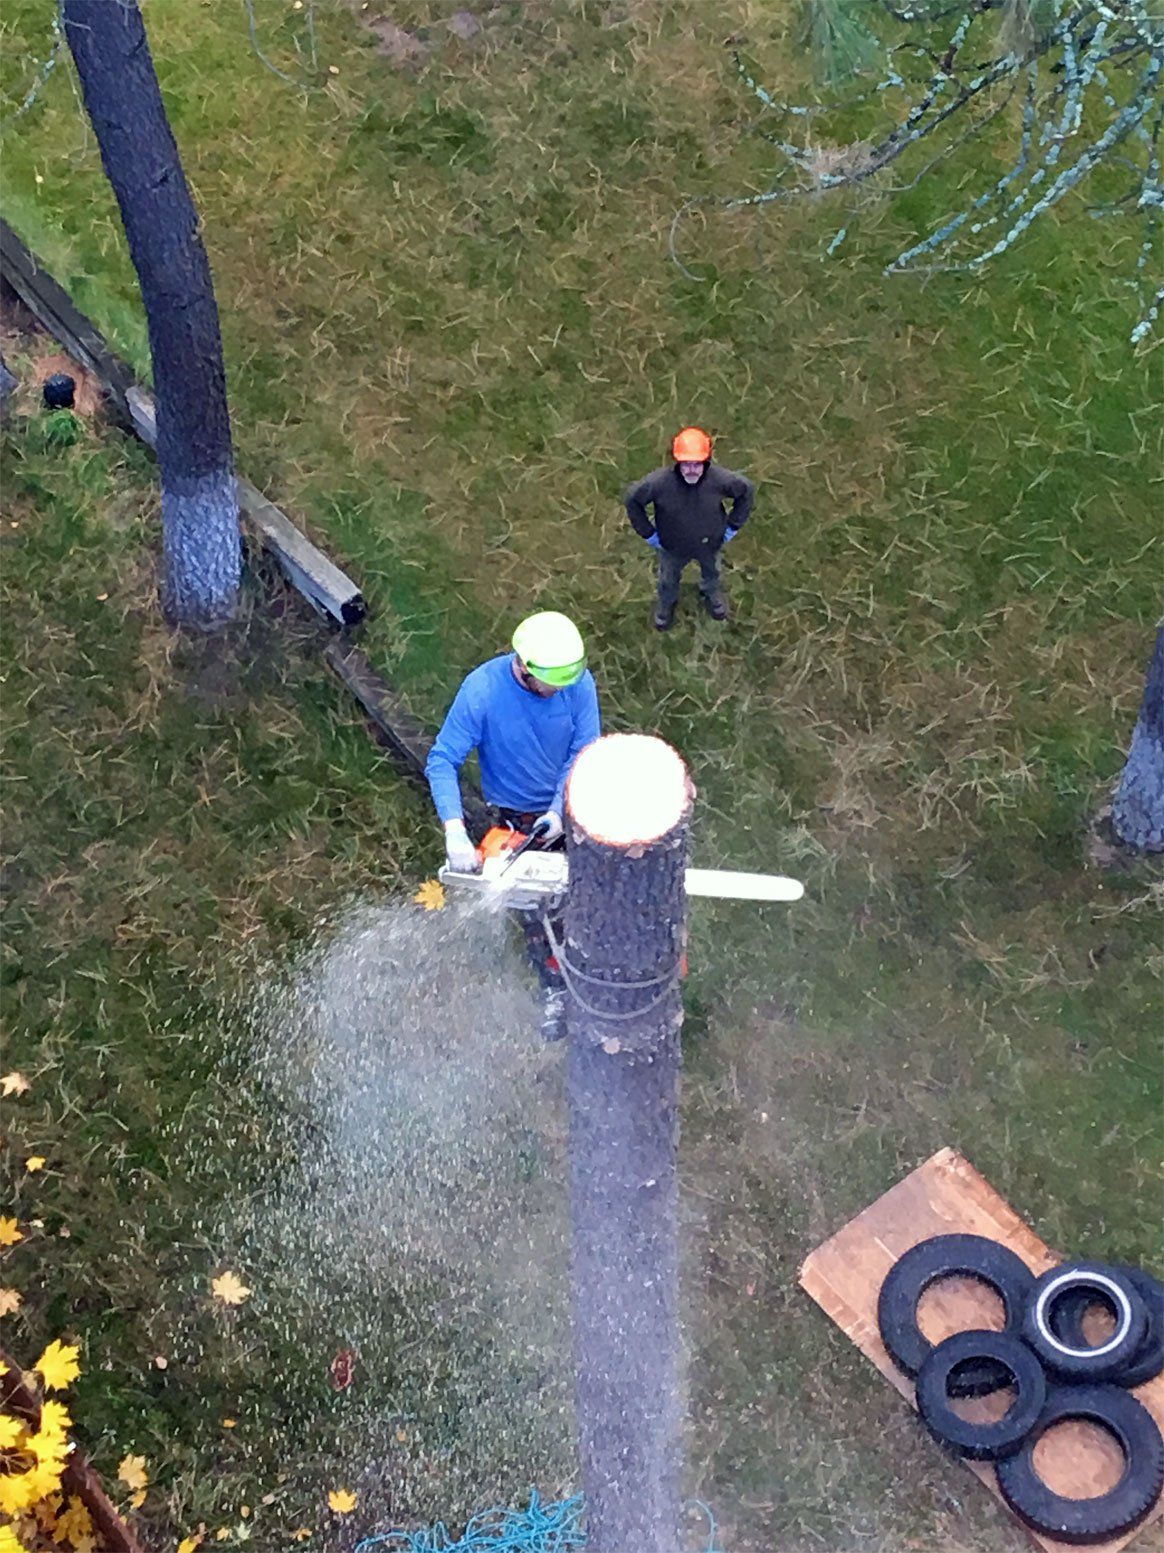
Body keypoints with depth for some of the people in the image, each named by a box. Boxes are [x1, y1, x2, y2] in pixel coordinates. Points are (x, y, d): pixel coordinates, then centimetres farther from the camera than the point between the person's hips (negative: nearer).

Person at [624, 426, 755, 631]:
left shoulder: (720, 480, -35)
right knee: (668, 579, 30)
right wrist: (647, 532, -13)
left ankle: (711, 592, 69)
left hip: (710, 543, 1)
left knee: (711, 571, 34)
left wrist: (733, 525, -9)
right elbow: (632, 499, -19)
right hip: (672, 545, -1)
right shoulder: (659, 482, -38)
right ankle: (666, 602, 64)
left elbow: (747, 490, -14)